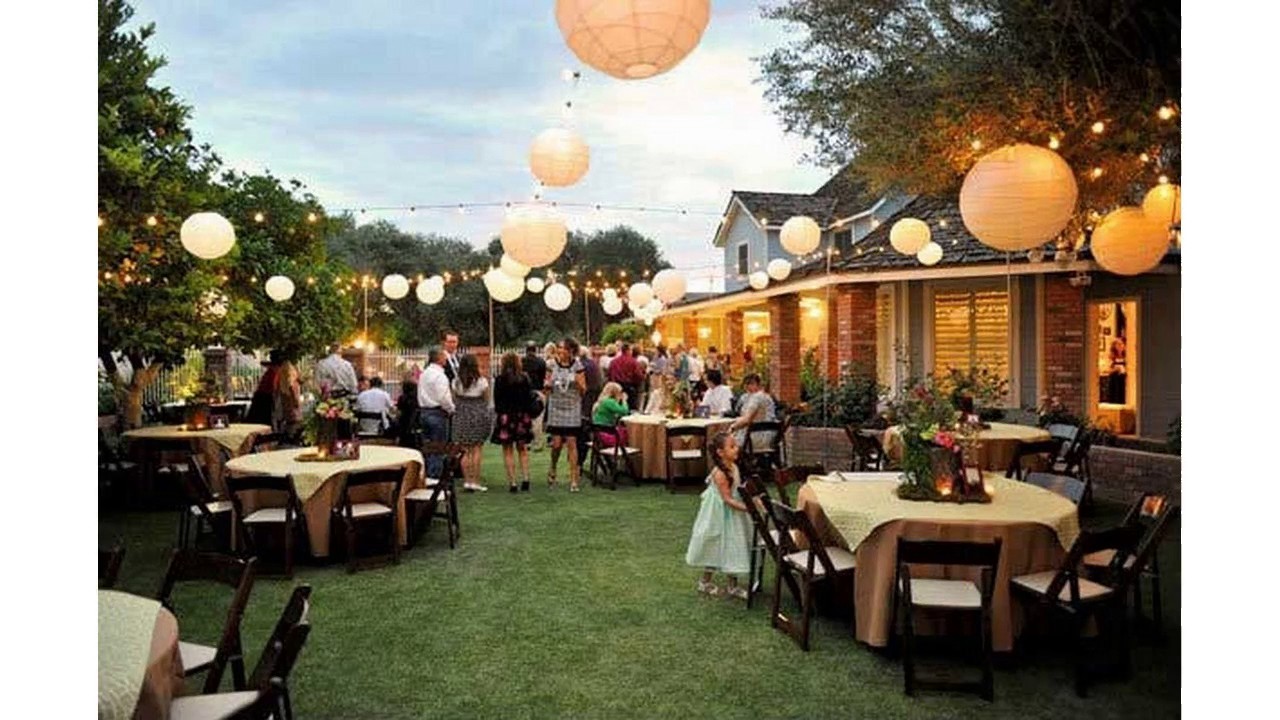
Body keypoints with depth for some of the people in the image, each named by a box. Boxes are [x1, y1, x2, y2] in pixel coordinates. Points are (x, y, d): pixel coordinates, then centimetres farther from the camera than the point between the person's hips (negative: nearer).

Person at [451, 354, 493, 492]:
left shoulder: (456, 382, -1)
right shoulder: (482, 381, -8)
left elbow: (454, 400, 2)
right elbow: (486, 400, 0)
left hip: (461, 416, 2)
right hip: (479, 416, -2)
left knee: (465, 450, 7)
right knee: (476, 449, 2)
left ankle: (467, 481, 8)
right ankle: (475, 481, 2)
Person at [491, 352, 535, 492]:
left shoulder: (500, 379, -8)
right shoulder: (524, 378, 0)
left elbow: (497, 400, -6)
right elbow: (529, 398, 3)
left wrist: (498, 413, 5)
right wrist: (529, 415, 10)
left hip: (506, 416, -3)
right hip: (522, 416, 3)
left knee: (508, 451, 4)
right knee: (522, 449, 15)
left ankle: (512, 482, 2)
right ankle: (525, 478, 4)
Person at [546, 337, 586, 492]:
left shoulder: (577, 366, -3)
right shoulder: (553, 364, 1)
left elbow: (583, 391, 0)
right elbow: (547, 385, 10)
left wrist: (578, 383, -20)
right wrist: (548, 384, -12)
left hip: (572, 408, -1)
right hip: (556, 408, 1)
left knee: (571, 443, -3)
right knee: (556, 443, -2)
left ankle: (573, 480, 4)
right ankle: (552, 470, 28)